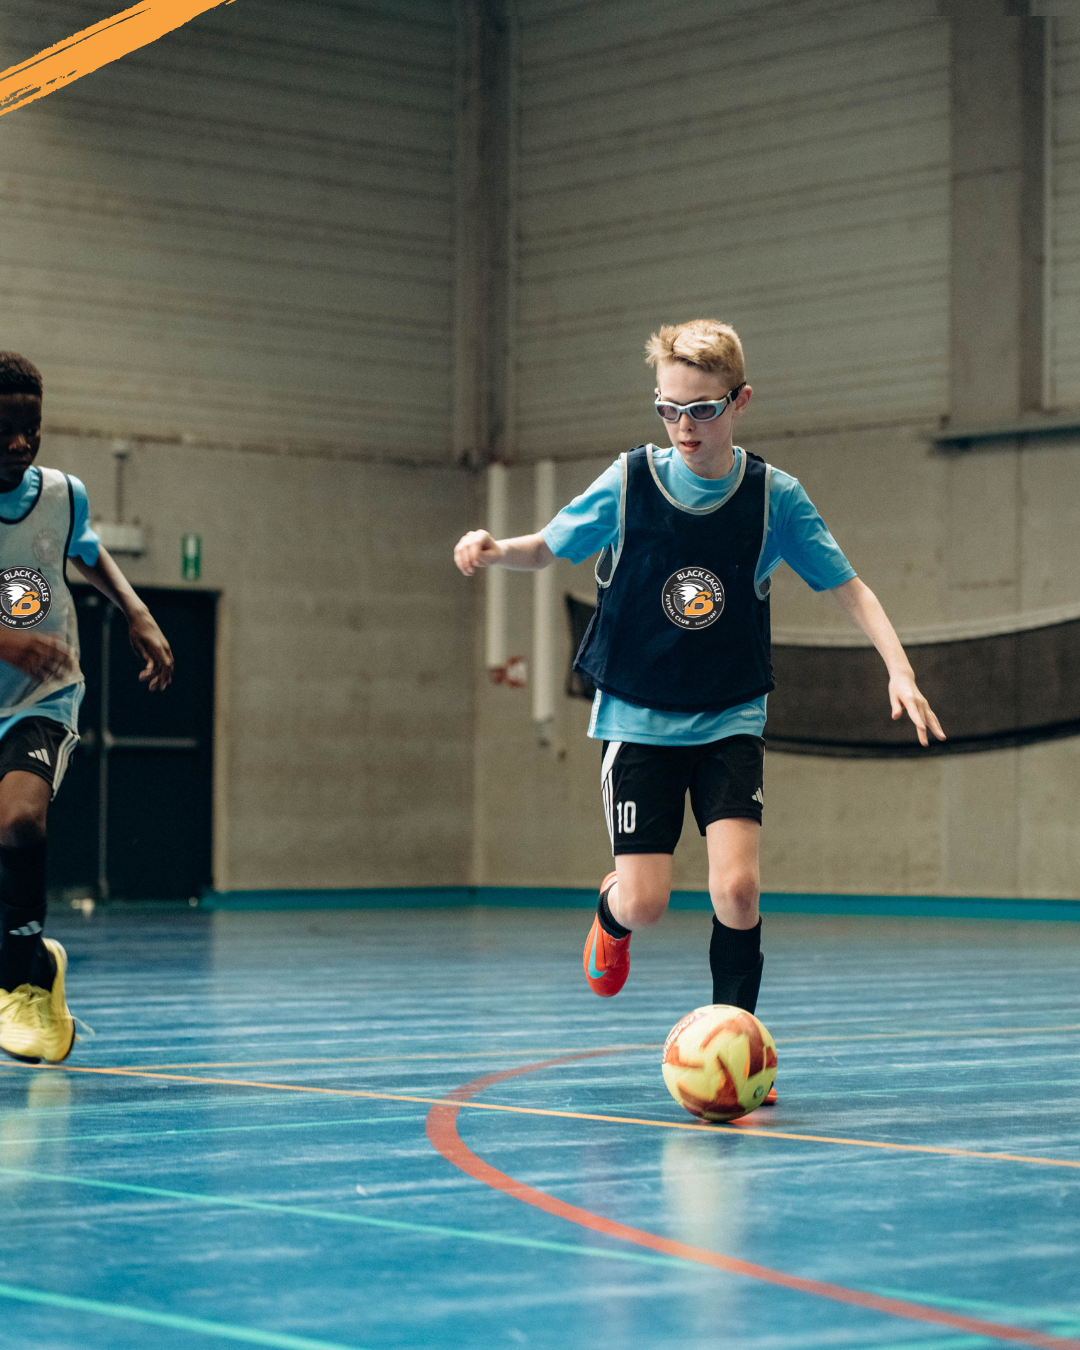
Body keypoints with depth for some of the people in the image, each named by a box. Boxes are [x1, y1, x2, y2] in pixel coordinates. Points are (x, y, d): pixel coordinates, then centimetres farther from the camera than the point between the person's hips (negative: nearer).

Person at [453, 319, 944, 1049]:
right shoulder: (628, 483, -8)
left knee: (737, 888, -18)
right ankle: (612, 912, 32)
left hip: (730, 721, 0)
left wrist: (899, 669, -17)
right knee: (645, 904, -7)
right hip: (638, 719, 0)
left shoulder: (775, 497, -8)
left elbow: (850, 587, -3)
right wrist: (496, 549, -18)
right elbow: (548, 547, 5)